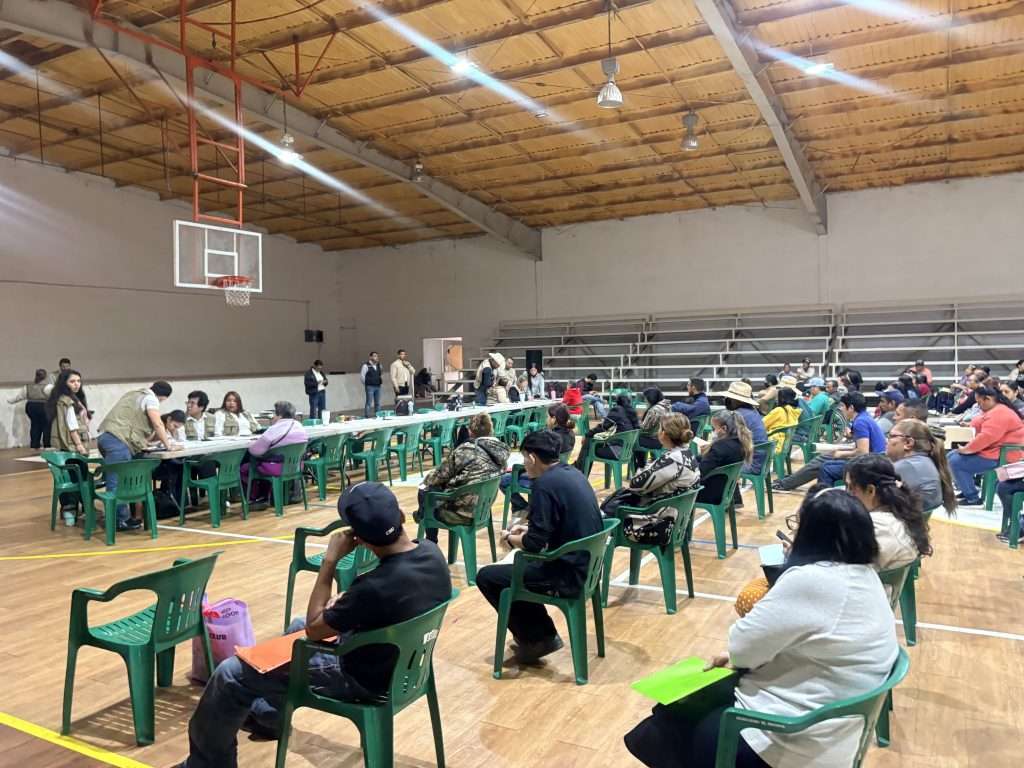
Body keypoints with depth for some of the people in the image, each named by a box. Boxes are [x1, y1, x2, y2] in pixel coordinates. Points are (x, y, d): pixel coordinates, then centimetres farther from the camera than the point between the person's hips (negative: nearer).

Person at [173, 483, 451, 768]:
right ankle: (268, 715, 49)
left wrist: (330, 560, -18)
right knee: (296, 627, 30)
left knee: (230, 674, 1)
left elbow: (314, 628, -18)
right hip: (401, 663, 8)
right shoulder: (432, 552, -12)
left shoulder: (375, 586, -36)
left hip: (365, 679, -8)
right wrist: (346, 603, 2)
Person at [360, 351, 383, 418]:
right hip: (370, 387, -6)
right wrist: (366, 384, 0)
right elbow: (362, 376, -7)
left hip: (378, 386, 6)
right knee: (369, 402, -5)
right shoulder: (366, 366, -9)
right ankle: (367, 416, 0)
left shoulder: (379, 366, 10)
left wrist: (381, 378, 10)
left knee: (378, 403, 10)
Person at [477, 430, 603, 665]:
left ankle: (536, 638, 12)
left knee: (486, 577, 3)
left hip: (568, 574, -9)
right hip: (585, 566, 9)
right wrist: (528, 528, 17)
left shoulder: (544, 484, -20)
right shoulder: (573, 474, 7)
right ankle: (541, 635, 26)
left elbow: (535, 543, -20)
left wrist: (510, 538, -1)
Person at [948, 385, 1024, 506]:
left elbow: (986, 437, -29)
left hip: (1000, 457, -11)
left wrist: (966, 449, -18)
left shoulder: (999, 414, -23)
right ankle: (966, 489, 18)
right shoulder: (994, 411, 14)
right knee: (952, 455, 12)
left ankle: (972, 498, -7)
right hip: (992, 451, 11)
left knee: (956, 461, -16)